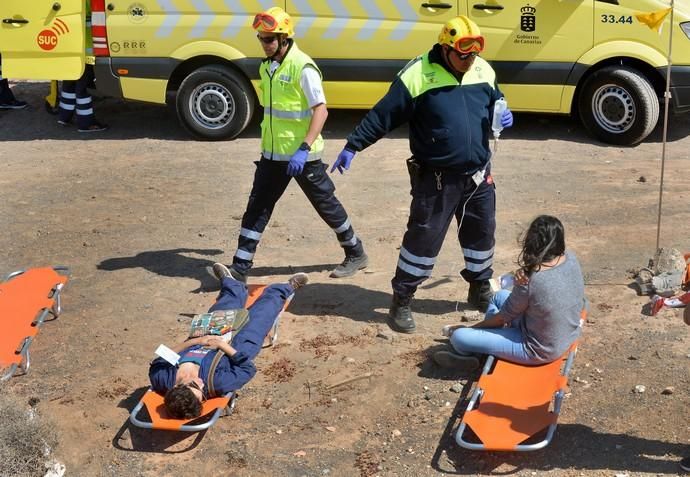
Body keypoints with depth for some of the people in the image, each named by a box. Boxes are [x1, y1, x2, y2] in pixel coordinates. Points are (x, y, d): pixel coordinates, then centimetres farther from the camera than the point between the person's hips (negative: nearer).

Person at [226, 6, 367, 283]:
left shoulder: (302, 67, -17)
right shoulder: (266, 67, 8)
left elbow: (320, 110, -21)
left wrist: (304, 149, -29)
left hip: (302, 156, -7)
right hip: (272, 154, 7)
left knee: (326, 204, 8)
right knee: (256, 207, 4)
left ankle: (356, 254, 26)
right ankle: (240, 267, 8)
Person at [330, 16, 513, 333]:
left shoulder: (484, 71, 1)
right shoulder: (418, 75, -16)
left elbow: (494, 104, 18)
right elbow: (382, 116, -11)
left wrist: (502, 116, -5)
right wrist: (352, 146, -11)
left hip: (478, 175, 6)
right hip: (435, 179, -5)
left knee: (482, 233, 18)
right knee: (423, 237, -1)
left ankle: (480, 289, 40)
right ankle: (401, 301, 13)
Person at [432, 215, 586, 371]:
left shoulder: (529, 282, -32)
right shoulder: (571, 258, -13)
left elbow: (502, 318, -16)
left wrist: (473, 327, 3)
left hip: (541, 351, -8)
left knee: (458, 337, -2)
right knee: (499, 296, 25)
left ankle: (464, 356, 33)